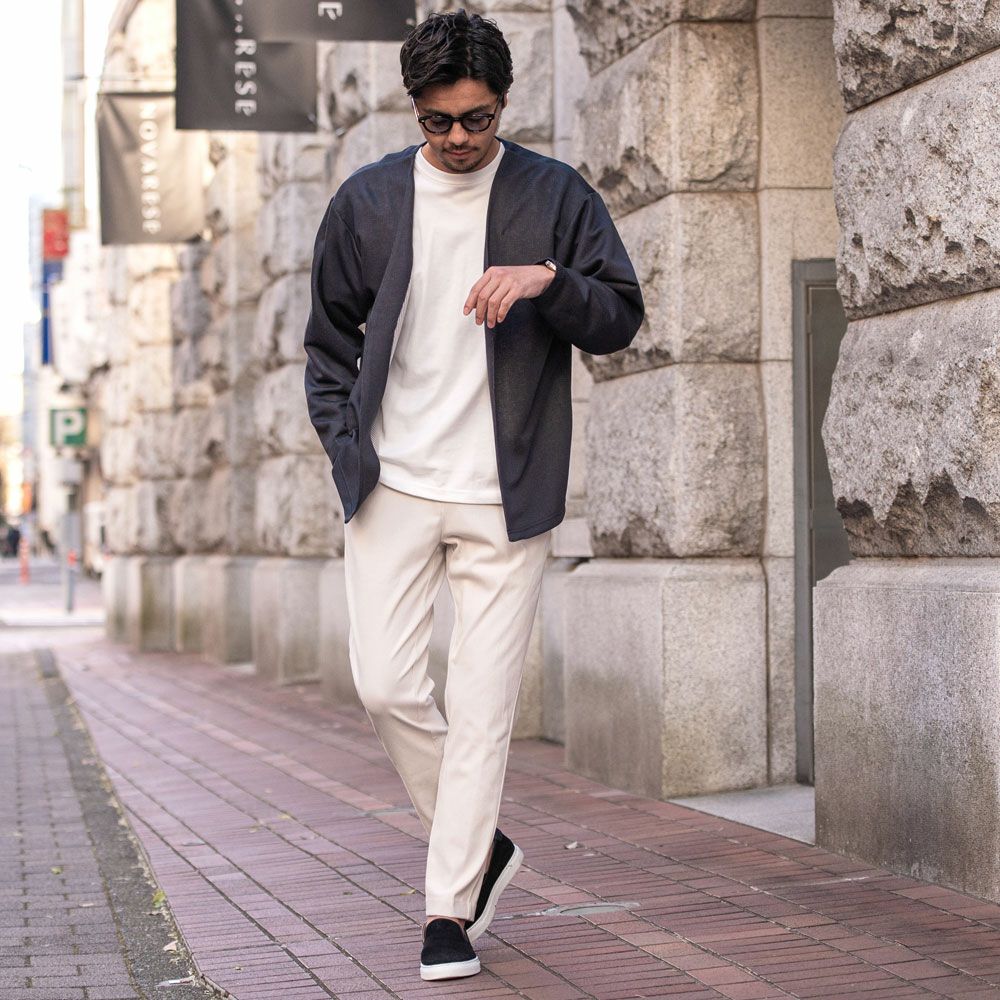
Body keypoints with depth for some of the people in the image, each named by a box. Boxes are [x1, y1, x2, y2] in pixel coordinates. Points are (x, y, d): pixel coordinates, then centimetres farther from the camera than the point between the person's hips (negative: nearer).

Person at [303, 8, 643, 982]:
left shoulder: (554, 196, 3)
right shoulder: (367, 200, 7)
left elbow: (621, 317, 3)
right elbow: (329, 337, 15)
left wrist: (547, 278, -17)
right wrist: (347, 446, 3)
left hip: (504, 495, -2)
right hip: (393, 486, 2)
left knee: (481, 707, -3)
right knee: (385, 687, -5)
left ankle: (450, 909, 8)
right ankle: (480, 845, 20)